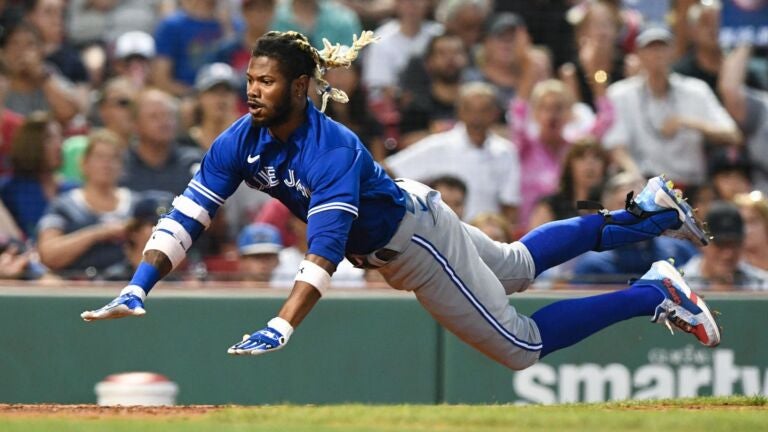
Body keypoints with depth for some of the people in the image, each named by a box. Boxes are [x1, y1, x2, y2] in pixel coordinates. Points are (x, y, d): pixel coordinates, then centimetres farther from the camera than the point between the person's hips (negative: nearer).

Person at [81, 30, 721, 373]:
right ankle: (647, 214, 43)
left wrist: (280, 330, -60)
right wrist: (138, 290, -31)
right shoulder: (241, 141, -17)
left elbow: (325, 247, -48)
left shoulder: (333, 151, -38)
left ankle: (654, 294, 9)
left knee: (522, 347, -2)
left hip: (417, 240, -8)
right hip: (387, 243, 8)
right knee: (519, 265, 28)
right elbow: (187, 216, -19)